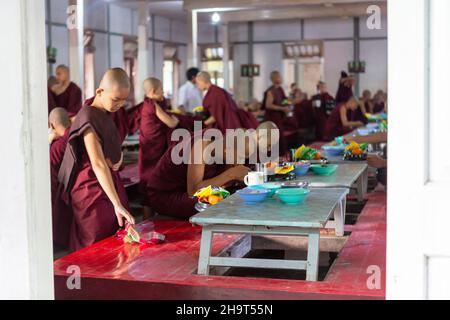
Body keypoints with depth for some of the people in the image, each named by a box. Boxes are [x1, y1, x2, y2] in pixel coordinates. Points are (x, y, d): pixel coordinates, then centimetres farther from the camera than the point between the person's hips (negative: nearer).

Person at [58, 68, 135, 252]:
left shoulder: (106, 115, 7)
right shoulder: (89, 118, -20)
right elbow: (98, 164, -30)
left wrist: (119, 157, -3)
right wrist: (117, 204, -36)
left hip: (110, 181, 9)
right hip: (92, 187, -8)